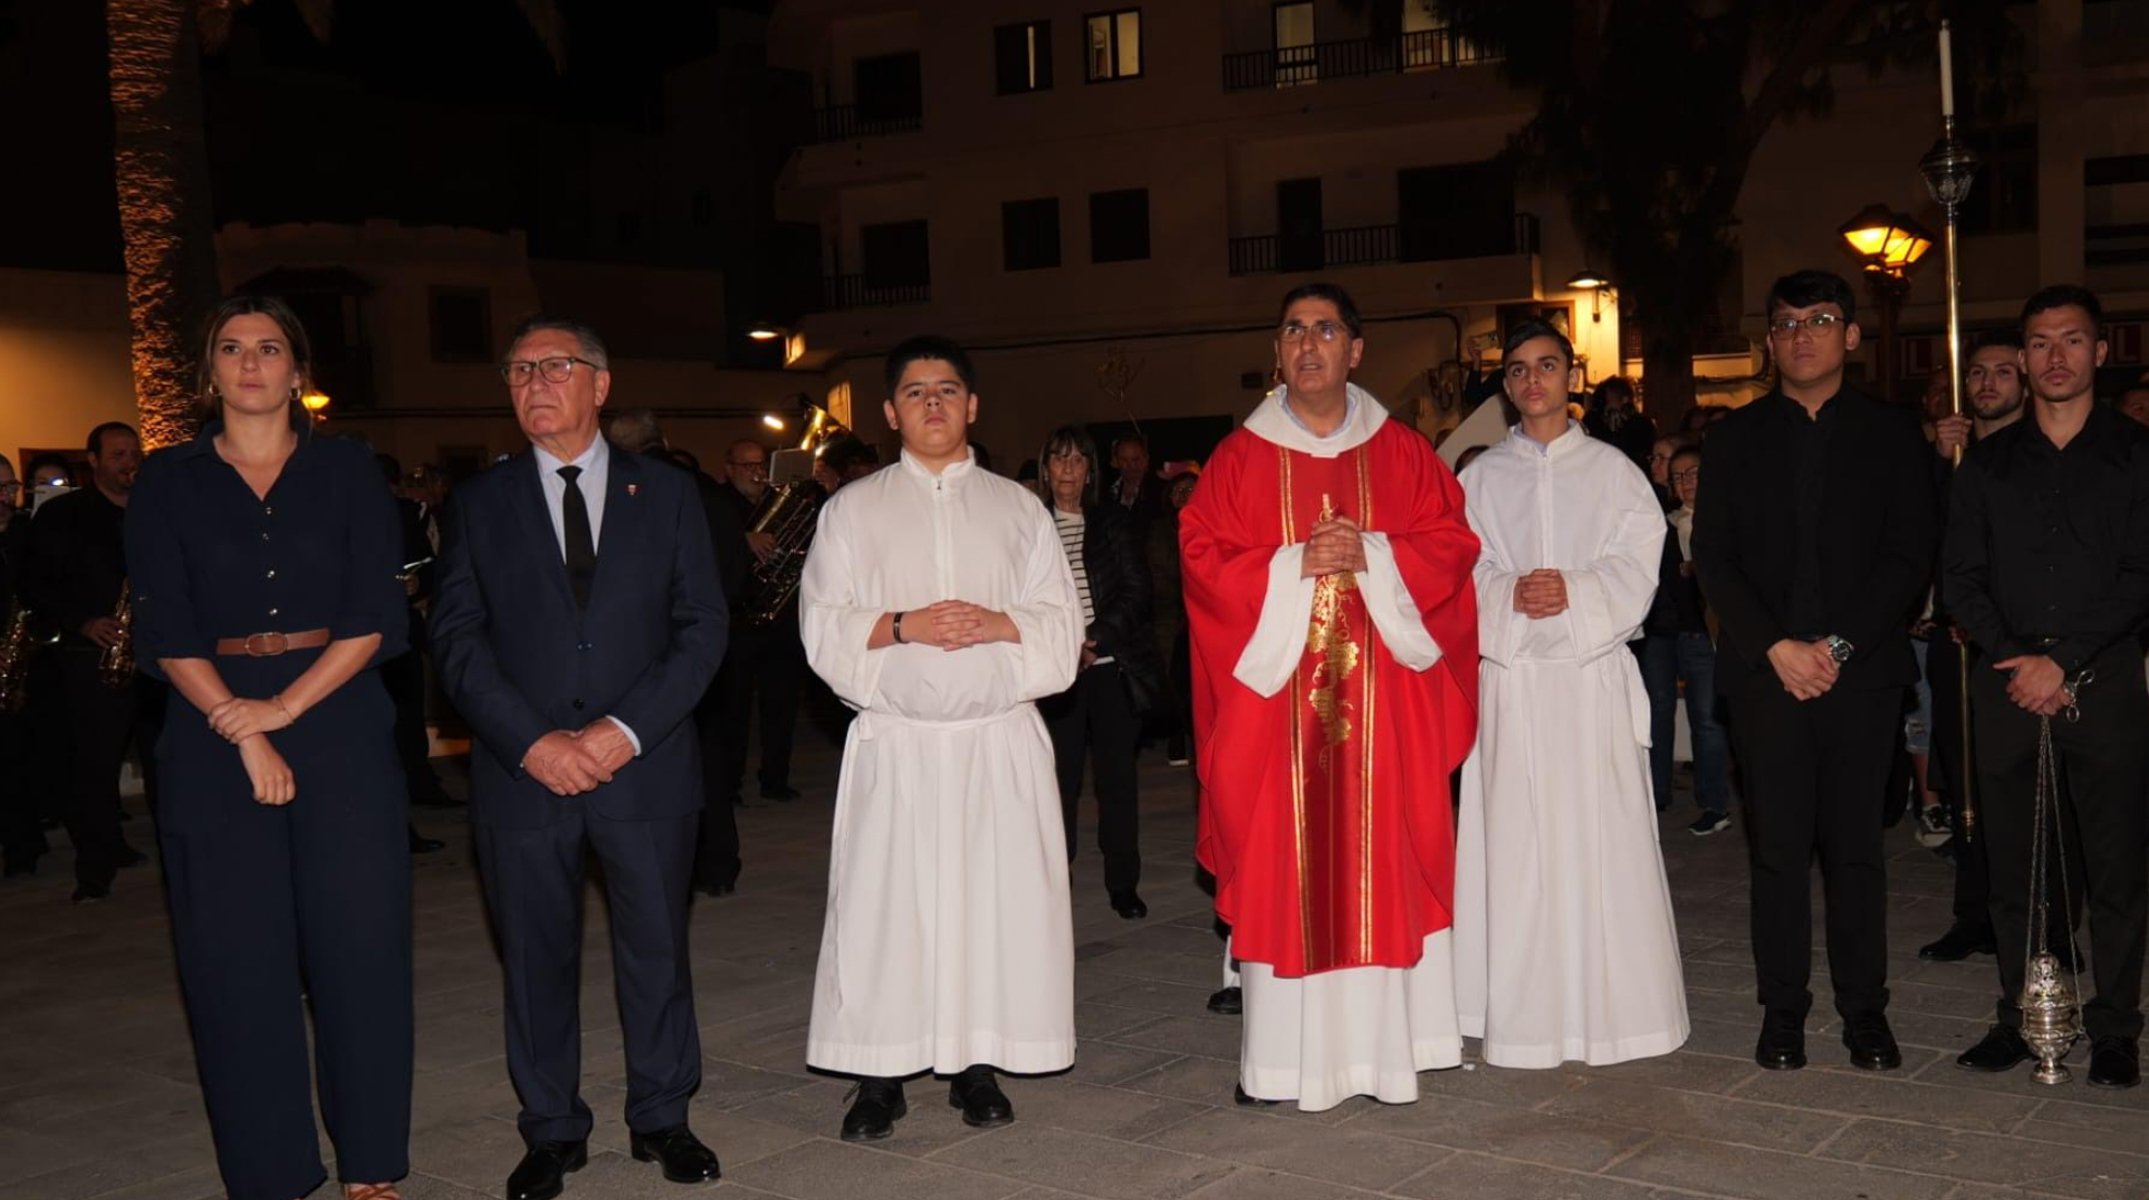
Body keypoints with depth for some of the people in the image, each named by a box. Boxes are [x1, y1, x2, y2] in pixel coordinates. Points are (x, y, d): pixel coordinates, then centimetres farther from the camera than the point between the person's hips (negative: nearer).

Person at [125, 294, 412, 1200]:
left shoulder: (347, 472, 6)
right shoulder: (168, 483, 7)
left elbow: (377, 617, -1)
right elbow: (164, 631, -1)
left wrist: (285, 705, -12)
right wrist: (244, 735, -11)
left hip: (339, 727, 0)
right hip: (215, 735, 0)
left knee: (361, 948, 0)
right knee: (237, 961, 2)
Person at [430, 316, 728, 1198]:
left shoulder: (665, 493, 6)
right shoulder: (479, 504, 7)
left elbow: (702, 626, 1)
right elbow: (458, 638, 1)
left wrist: (626, 728, -11)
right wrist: (531, 741, -12)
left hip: (645, 764, 0)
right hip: (522, 767, 1)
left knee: (657, 948, 7)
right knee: (536, 957, 8)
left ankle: (661, 1117, 23)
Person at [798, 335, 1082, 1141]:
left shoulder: (1017, 508, 12)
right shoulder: (854, 509, 9)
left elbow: (1061, 622, 7)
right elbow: (822, 625, 1)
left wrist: (998, 624, -12)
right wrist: (902, 627, -14)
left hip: (999, 741, 1)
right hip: (895, 743, -1)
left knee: (996, 898, 0)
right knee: (885, 903, -3)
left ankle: (976, 1065, 12)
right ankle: (877, 1076, 6)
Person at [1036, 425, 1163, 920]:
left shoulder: (1113, 525, 7)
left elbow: (1137, 591, 1)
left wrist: (1096, 639, -13)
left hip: (1112, 665, 1)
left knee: (1117, 775, 3)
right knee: (1060, 778, -3)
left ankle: (1124, 884, 11)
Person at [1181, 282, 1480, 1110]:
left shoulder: (1402, 453, 8)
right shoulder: (1240, 459, 6)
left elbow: (1451, 545, 3)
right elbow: (1205, 560, -1)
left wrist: (1370, 557, -12)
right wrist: (1295, 566, -13)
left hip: (1383, 700, 1)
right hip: (1275, 699, -1)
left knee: (1383, 861, 1)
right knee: (1280, 868, -1)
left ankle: (1383, 1042, 10)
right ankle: (1282, 1055, 5)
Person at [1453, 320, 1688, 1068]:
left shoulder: (1612, 470, 9)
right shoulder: (1482, 477, 11)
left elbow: (1638, 566, 1)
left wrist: (1574, 593, -15)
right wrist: (1510, 596, -14)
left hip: (1593, 675, -1)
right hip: (1510, 674, 1)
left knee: (1597, 834, -3)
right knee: (1515, 838, -1)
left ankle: (1604, 1010, 5)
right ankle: (1522, 1014, 4)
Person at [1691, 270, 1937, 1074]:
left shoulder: (1891, 434, 8)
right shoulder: (1736, 437, 9)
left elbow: (1910, 556, 1)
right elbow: (1713, 556, 3)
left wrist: (1839, 646, -10)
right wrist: (1775, 647, -8)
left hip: (1860, 671, 0)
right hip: (1765, 671, 0)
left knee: (1856, 847, 4)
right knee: (1778, 849, 2)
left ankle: (1865, 1010, 14)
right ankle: (1782, 1010, 11)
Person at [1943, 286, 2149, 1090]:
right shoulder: (1988, 462, 11)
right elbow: (1960, 576, 7)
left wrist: (2063, 661, -12)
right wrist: (2015, 660, -7)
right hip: (2007, 685, 2)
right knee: (2013, 865, 6)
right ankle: (2019, 1018, 14)